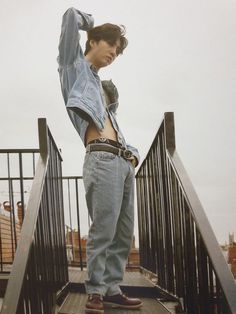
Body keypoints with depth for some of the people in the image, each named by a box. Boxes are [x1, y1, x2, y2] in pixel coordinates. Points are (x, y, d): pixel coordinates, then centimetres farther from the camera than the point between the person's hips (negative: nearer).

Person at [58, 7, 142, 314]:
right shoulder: (75, 65, 12)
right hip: (103, 159, -8)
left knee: (124, 234, 5)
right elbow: (71, 16, 4)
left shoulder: (101, 85, 31)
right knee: (103, 231, -12)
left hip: (124, 162, 8)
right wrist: (88, 21, 22)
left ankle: (112, 289, 12)